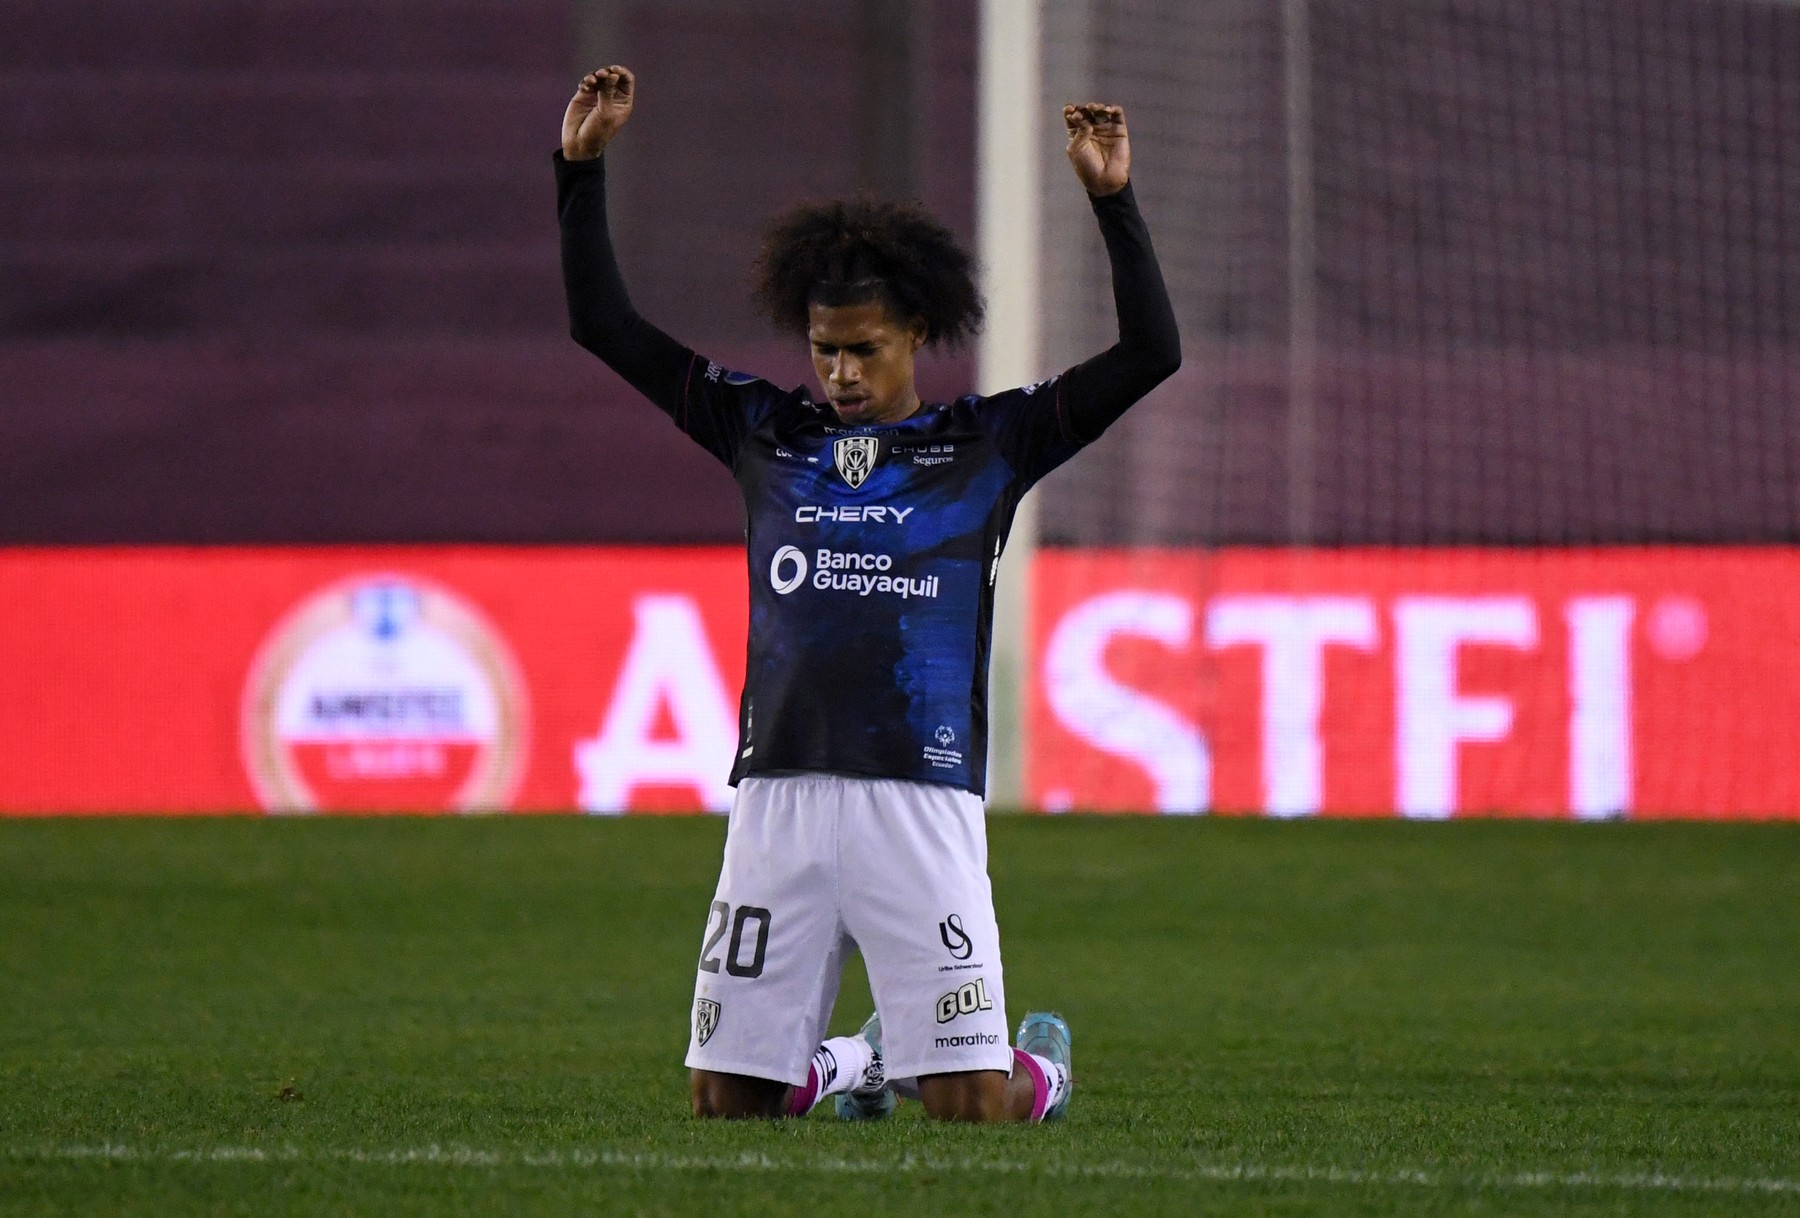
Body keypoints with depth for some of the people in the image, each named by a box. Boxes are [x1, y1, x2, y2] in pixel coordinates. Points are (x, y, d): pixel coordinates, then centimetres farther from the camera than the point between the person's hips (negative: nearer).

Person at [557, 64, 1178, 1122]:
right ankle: (862, 1061, 35)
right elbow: (605, 325, 15)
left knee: (973, 1106, -6)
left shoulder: (986, 443, 8)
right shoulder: (765, 432, 14)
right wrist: (582, 170, 7)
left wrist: (1113, 200, -8)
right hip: (779, 793, 3)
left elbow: (1152, 352, 0)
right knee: (728, 1099, 4)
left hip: (923, 798, -3)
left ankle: (1041, 1066, 30)